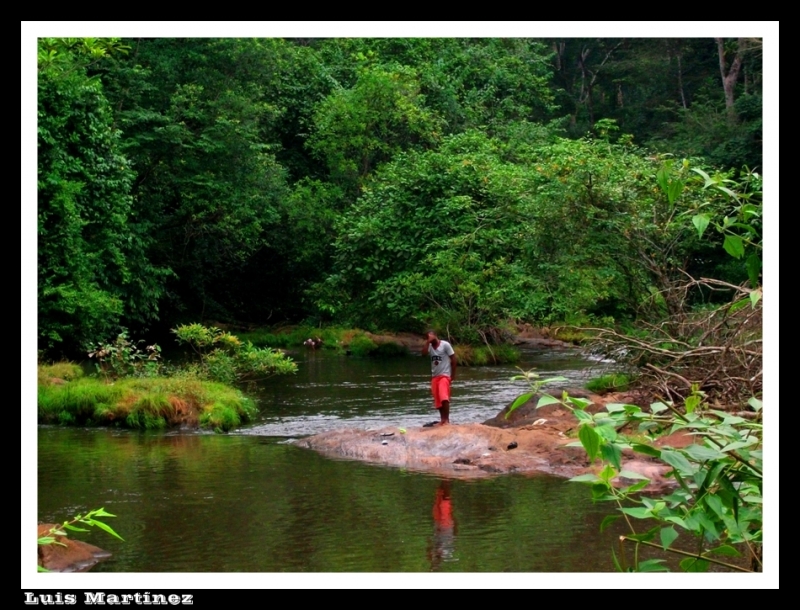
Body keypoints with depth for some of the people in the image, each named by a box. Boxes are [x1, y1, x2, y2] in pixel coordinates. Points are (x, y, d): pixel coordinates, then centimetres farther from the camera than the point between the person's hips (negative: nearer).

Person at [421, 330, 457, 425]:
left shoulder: (445, 345, -8)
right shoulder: (430, 346, 7)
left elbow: (453, 359, -5)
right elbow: (423, 353, -12)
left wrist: (453, 374, -7)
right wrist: (428, 342, -12)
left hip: (444, 375, -6)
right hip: (434, 376, 6)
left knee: (444, 398, -21)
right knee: (437, 400, 5)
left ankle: (447, 419, -18)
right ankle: (442, 419, 12)